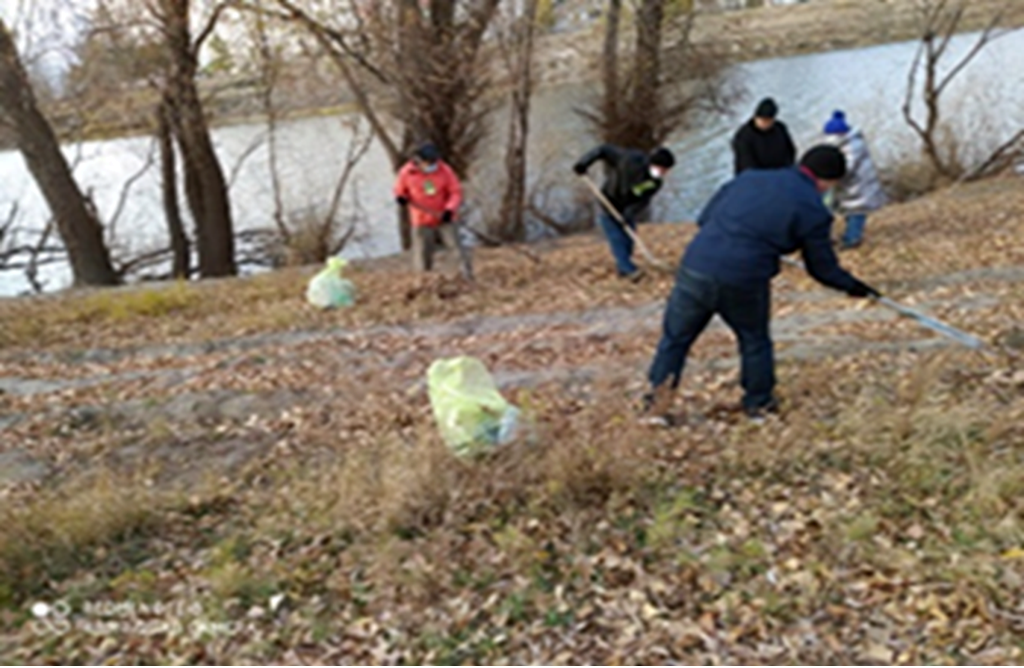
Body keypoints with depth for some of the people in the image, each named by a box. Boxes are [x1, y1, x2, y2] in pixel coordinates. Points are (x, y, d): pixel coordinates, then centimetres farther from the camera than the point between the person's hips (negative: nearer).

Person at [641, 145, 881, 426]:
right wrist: (853, 286, 30)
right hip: (743, 283, -2)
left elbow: (704, 217, 17)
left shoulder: (750, 177, 13)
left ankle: (655, 403, 11)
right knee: (755, 342, 24)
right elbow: (823, 268, 12)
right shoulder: (813, 210, 2)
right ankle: (759, 403, 36)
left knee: (675, 337, 16)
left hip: (696, 267, 3)